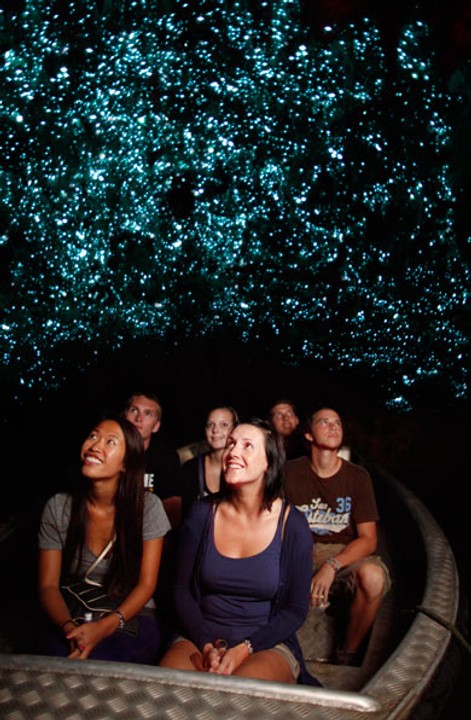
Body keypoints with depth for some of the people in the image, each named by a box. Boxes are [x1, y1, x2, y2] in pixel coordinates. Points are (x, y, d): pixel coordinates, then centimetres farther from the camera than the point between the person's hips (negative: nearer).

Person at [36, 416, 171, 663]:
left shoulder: (148, 506, -8)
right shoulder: (58, 507, -3)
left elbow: (146, 584, -7)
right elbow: (48, 585, -3)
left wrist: (106, 626, -23)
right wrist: (69, 628, -23)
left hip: (130, 619, -1)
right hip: (70, 618, 2)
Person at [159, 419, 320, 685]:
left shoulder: (292, 526, -8)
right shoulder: (202, 513, -2)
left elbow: (296, 609, -3)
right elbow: (183, 589, 3)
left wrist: (245, 648, -15)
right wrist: (206, 646, -11)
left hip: (267, 644, -2)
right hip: (202, 638, 2)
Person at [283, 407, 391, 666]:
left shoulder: (357, 477, -1)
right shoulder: (290, 472, -1)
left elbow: (368, 539, -6)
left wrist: (331, 566, -24)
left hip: (345, 554, 0)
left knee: (373, 576, -34)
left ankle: (348, 654, -6)